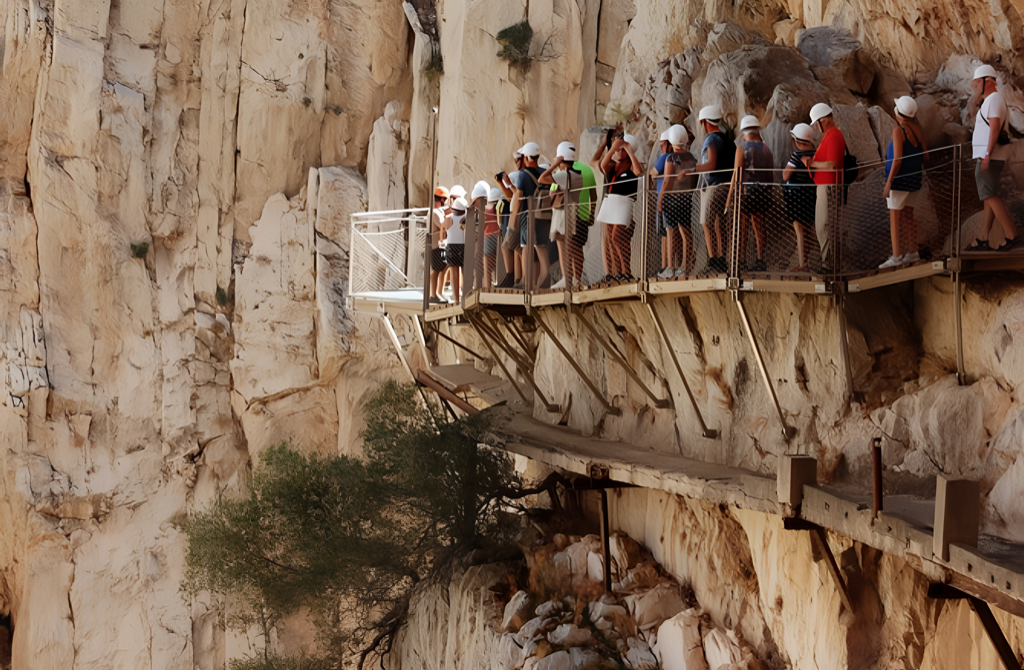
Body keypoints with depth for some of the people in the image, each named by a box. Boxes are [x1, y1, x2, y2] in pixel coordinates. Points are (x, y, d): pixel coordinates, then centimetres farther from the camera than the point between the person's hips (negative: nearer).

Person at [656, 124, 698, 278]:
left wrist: (660, 199, -8)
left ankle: (670, 268, -4)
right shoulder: (692, 158, 7)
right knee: (685, 232, 7)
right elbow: (695, 181, 9)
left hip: (672, 197, -6)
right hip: (687, 197, 6)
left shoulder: (671, 158, -10)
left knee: (671, 232, -3)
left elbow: (667, 181, -13)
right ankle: (684, 267, 9)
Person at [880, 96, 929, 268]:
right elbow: (925, 155, 10)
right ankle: (912, 252, 20)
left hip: (899, 178, -8)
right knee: (908, 216, 16)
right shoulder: (916, 128, 6)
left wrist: (888, 182, -18)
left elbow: (897, 158, -20)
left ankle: (896, 257, -7)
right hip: (915, 177, 8)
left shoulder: (898, 130, -15)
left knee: (895, 217, -4)